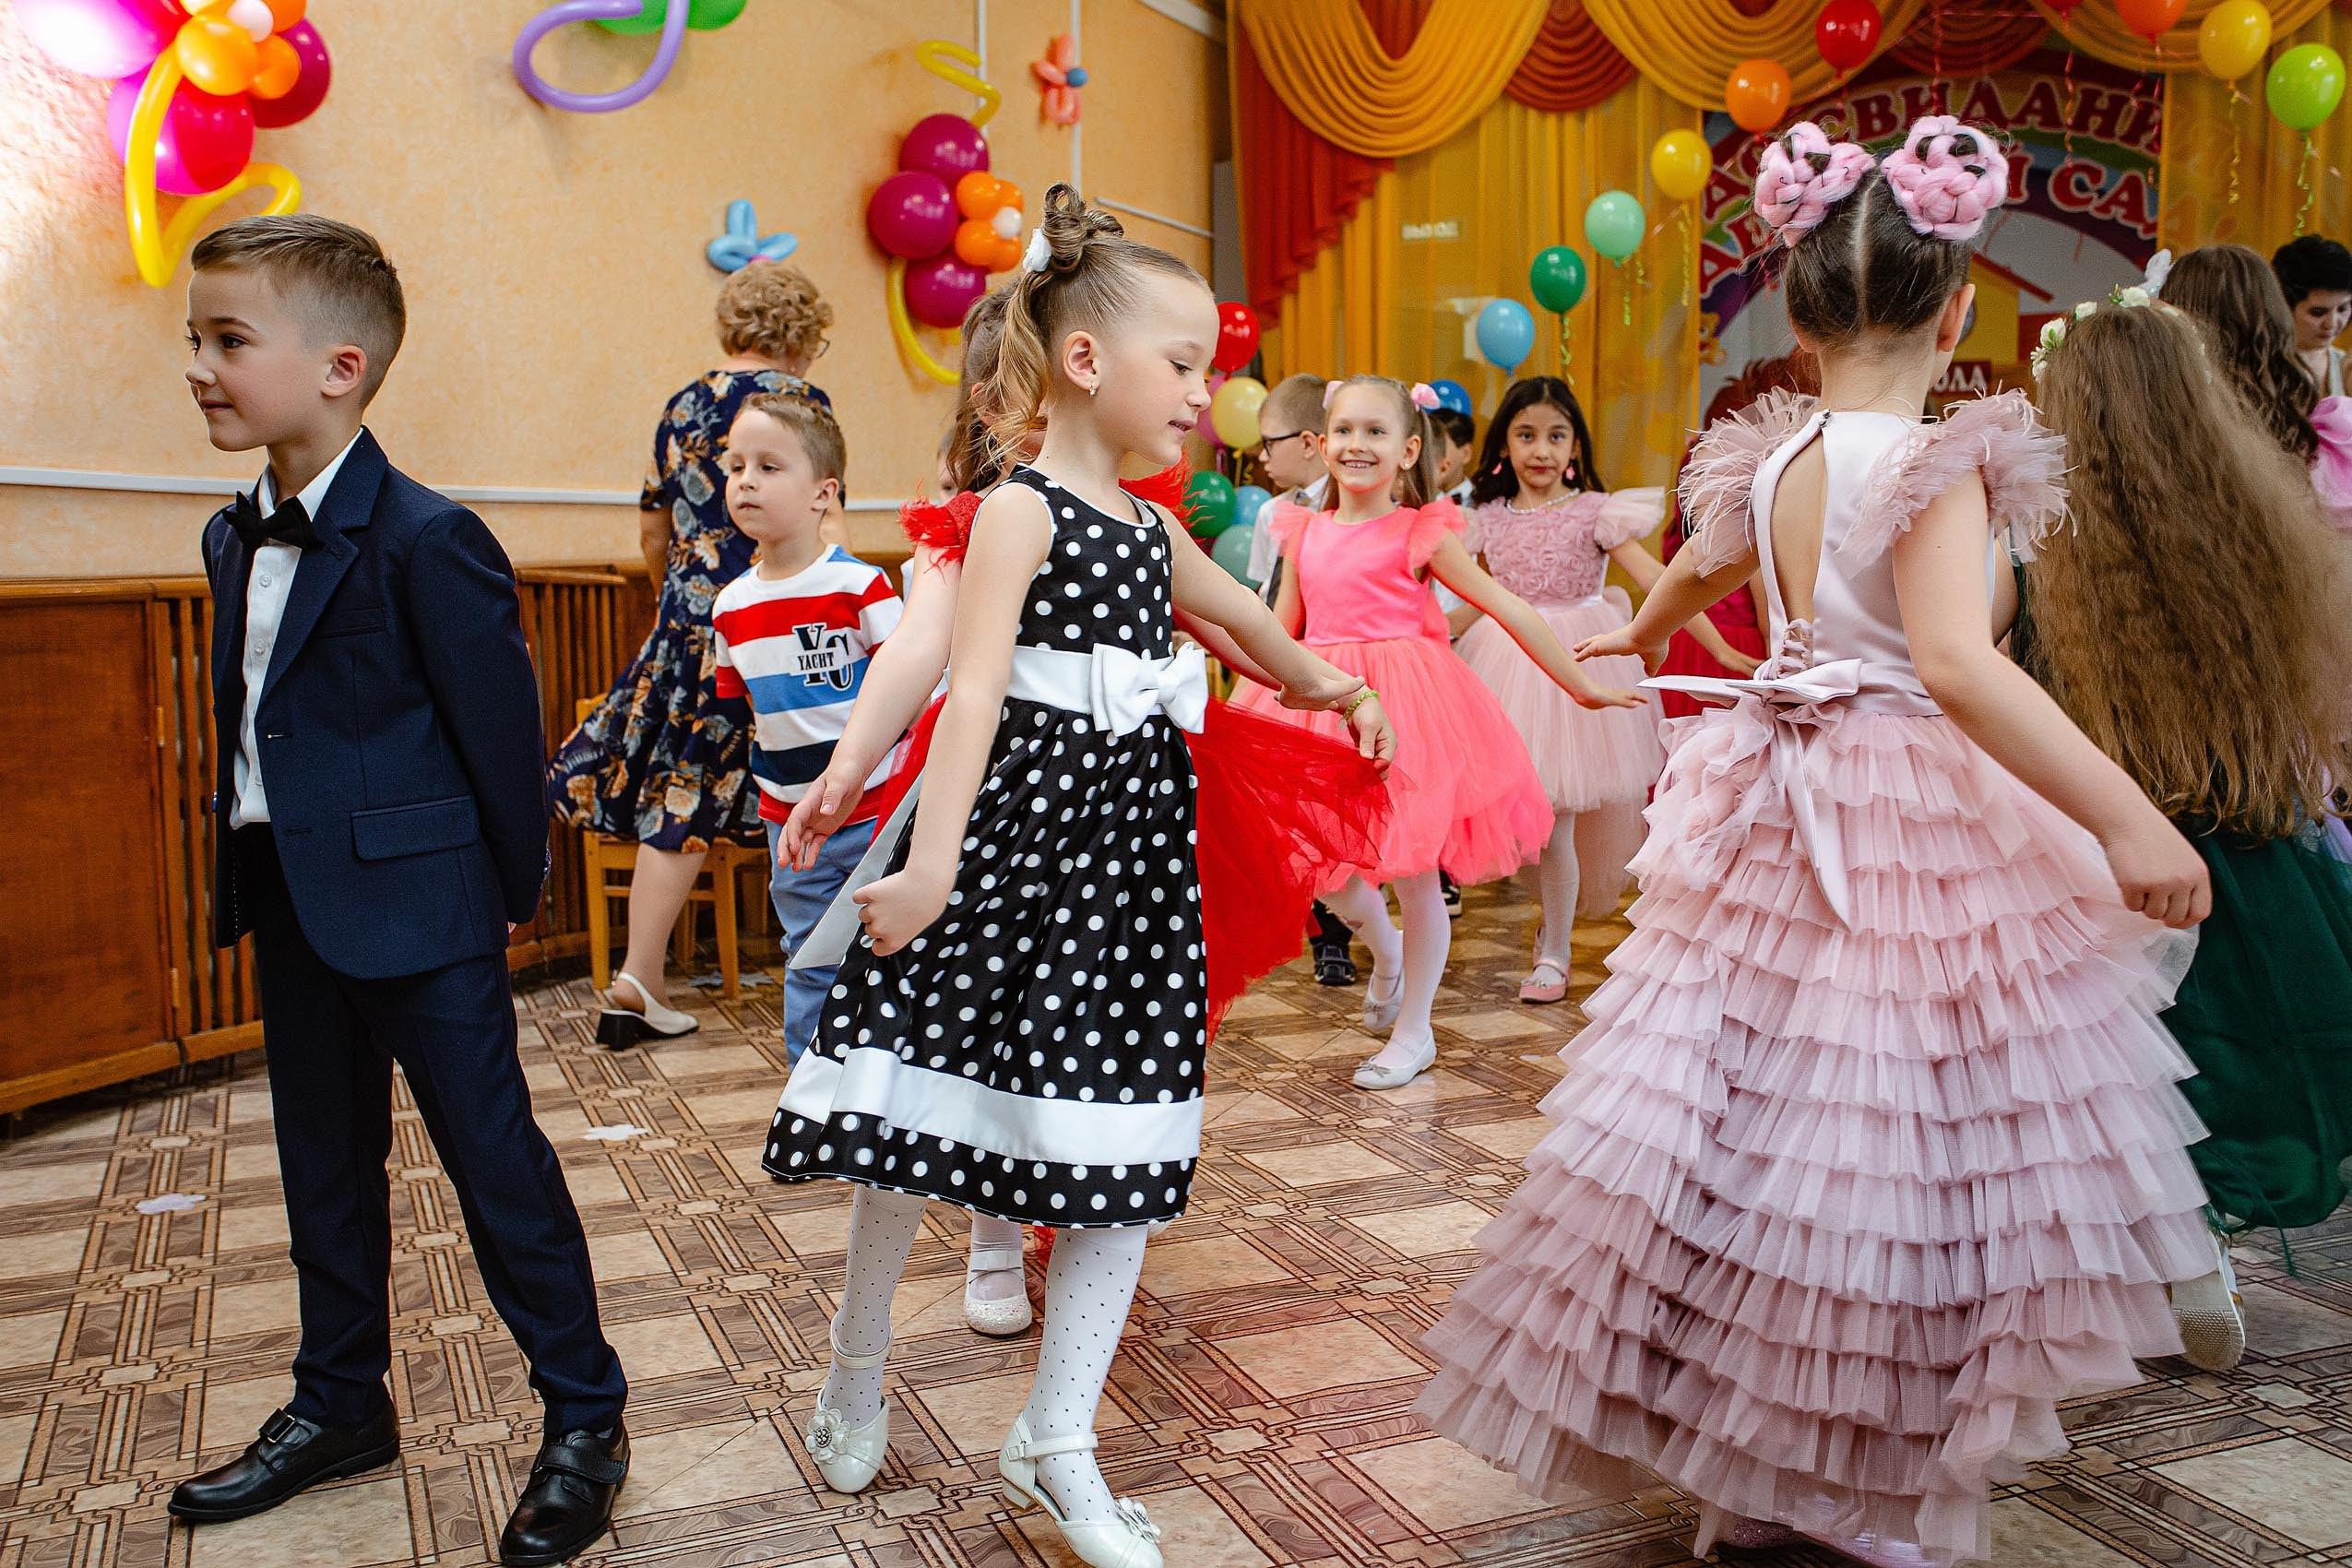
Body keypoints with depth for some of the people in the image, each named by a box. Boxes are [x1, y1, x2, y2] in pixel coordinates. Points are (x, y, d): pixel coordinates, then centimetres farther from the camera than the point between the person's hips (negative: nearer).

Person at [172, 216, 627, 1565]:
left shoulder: (427, 539, -16)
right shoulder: (236, 540, 9)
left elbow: (500, 723, -12)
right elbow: (251, 721, 14)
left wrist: (518, 889, -6)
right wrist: (248, 876, 14)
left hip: (417, 905, -8)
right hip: (295, 903, 8)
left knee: (496, 1158, -1)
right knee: (325, 1164, 18)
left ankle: (586, 1419, 13)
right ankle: (342, 1403, 35)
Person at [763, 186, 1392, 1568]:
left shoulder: (1152, 528, 15)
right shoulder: (1021, 511, -7)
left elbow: (1242, 614, 33)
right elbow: (974, 687, -18)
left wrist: (1331, 687, 48)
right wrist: (932, 859, -26)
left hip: (1132, 842, 7)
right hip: (1018, 831, -7)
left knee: (1130, 1142, 4)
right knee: (928, 1115, 4)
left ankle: (1057, 1446, 17)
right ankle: (857, 1377, 31)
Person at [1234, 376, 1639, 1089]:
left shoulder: (1422, 533, -3)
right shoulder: (1304, 533, 7)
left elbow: (1508, 608, -2)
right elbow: (1280, 633, 16)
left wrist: (1581, 686, -1)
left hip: (1404, 707, -4)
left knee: (1413, 875, 3)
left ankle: (1413, 1031, 20)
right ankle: (1385, 950, 36)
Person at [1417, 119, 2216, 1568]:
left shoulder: (1770, 461, 9)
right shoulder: (1935, 466, -14)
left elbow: (1697, 570, 30)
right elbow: (1957, 663, -28)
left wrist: (1643, 633, 52)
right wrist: (2125, 820, -28)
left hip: (1777, 828, 8)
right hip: (1908, 833, -7)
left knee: (1754, 1141, 13)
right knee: (1884, 1167, 2)